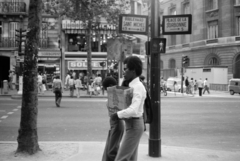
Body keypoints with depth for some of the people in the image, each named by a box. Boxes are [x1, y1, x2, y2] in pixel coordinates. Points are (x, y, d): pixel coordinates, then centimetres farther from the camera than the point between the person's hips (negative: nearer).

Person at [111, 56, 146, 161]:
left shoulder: (138, 87, -20)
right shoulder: (133, 86, 11)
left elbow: (133, 111, -32)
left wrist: (118, 115, -18)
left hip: (134, 126, -10)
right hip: (132, 124, 10)